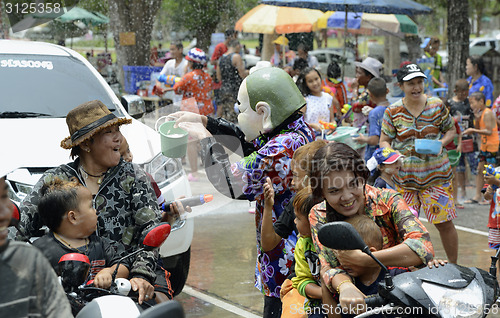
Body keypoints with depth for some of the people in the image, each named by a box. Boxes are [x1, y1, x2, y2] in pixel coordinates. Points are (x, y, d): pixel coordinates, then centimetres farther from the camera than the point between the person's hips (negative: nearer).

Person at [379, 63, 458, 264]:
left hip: (436, 175, 0)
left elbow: (450, 130, 13)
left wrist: (441, 143, -8)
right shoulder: (392, 111, 1)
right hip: (404, 177, 1)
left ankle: (453, 266, 15)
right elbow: (384, 141, 6)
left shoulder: (437, 105, 2)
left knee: (444, 222, -1)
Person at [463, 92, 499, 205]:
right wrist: (477, 118, -3)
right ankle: (477, 196, 11)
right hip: (484, 145, 9)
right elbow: (479, 129, 11)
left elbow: (489, 131, -23)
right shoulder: (481, 112, 11)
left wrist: (473, 130, -20)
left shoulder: (487, 113, -17)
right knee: (479, 169, 8)